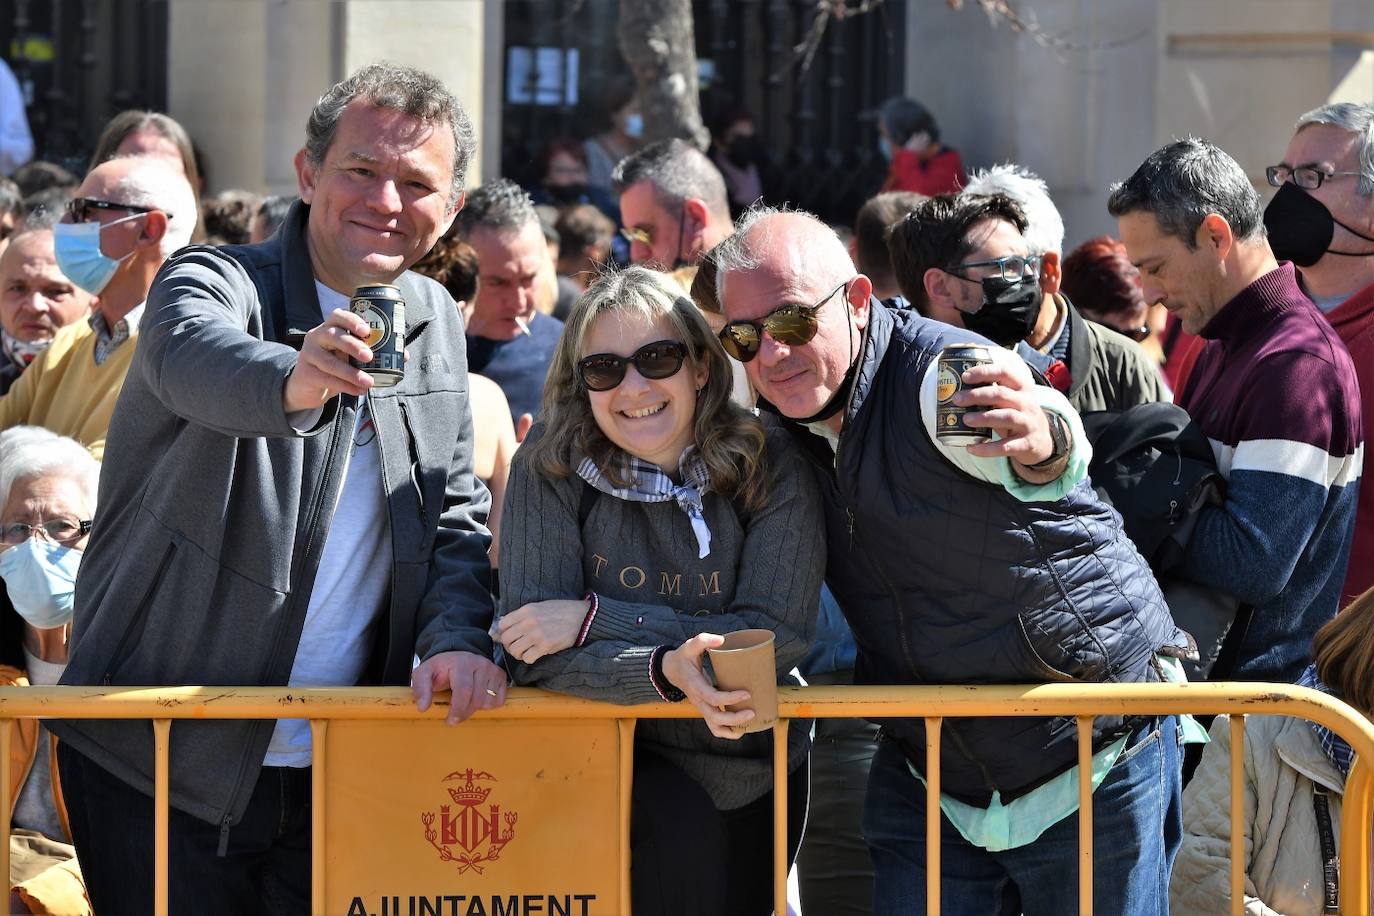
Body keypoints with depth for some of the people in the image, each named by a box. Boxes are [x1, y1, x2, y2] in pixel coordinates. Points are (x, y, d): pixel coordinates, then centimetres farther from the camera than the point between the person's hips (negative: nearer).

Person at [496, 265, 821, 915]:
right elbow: (533, 654, -17)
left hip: (747, 771, 2)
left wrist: (594, 618, -23)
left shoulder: (768, 465, -11)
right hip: (610, 758, -1)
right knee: (683, 827, -24)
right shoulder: (552, 464, -12)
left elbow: (777, 639, -19)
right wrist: (665, 671, -35)